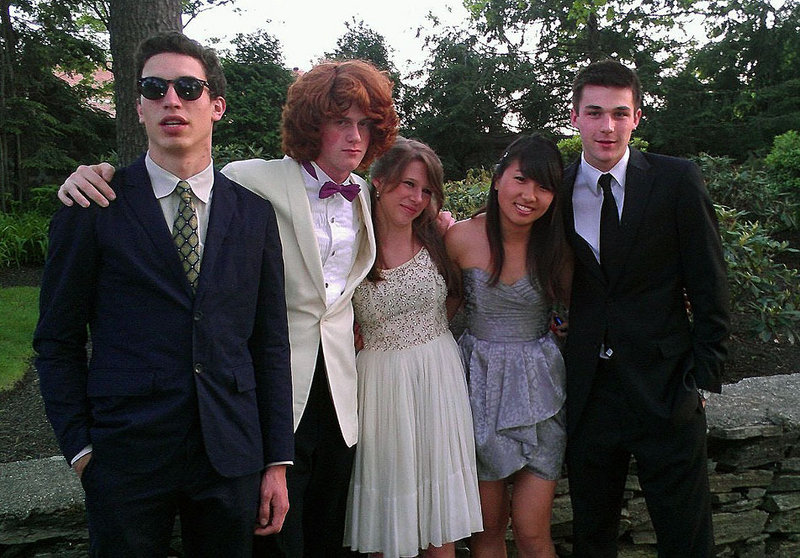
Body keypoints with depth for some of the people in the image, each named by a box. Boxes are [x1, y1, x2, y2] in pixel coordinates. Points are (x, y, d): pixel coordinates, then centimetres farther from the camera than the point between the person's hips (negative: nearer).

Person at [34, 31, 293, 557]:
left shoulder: (254, 212, 4)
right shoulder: (93, 205, -2)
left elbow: (270, 342, 5)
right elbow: (57, 340, 3)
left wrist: (276, 461, 4)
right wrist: (80, 448, -4)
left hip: (231, 455, 2)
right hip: (125, 454, -2)